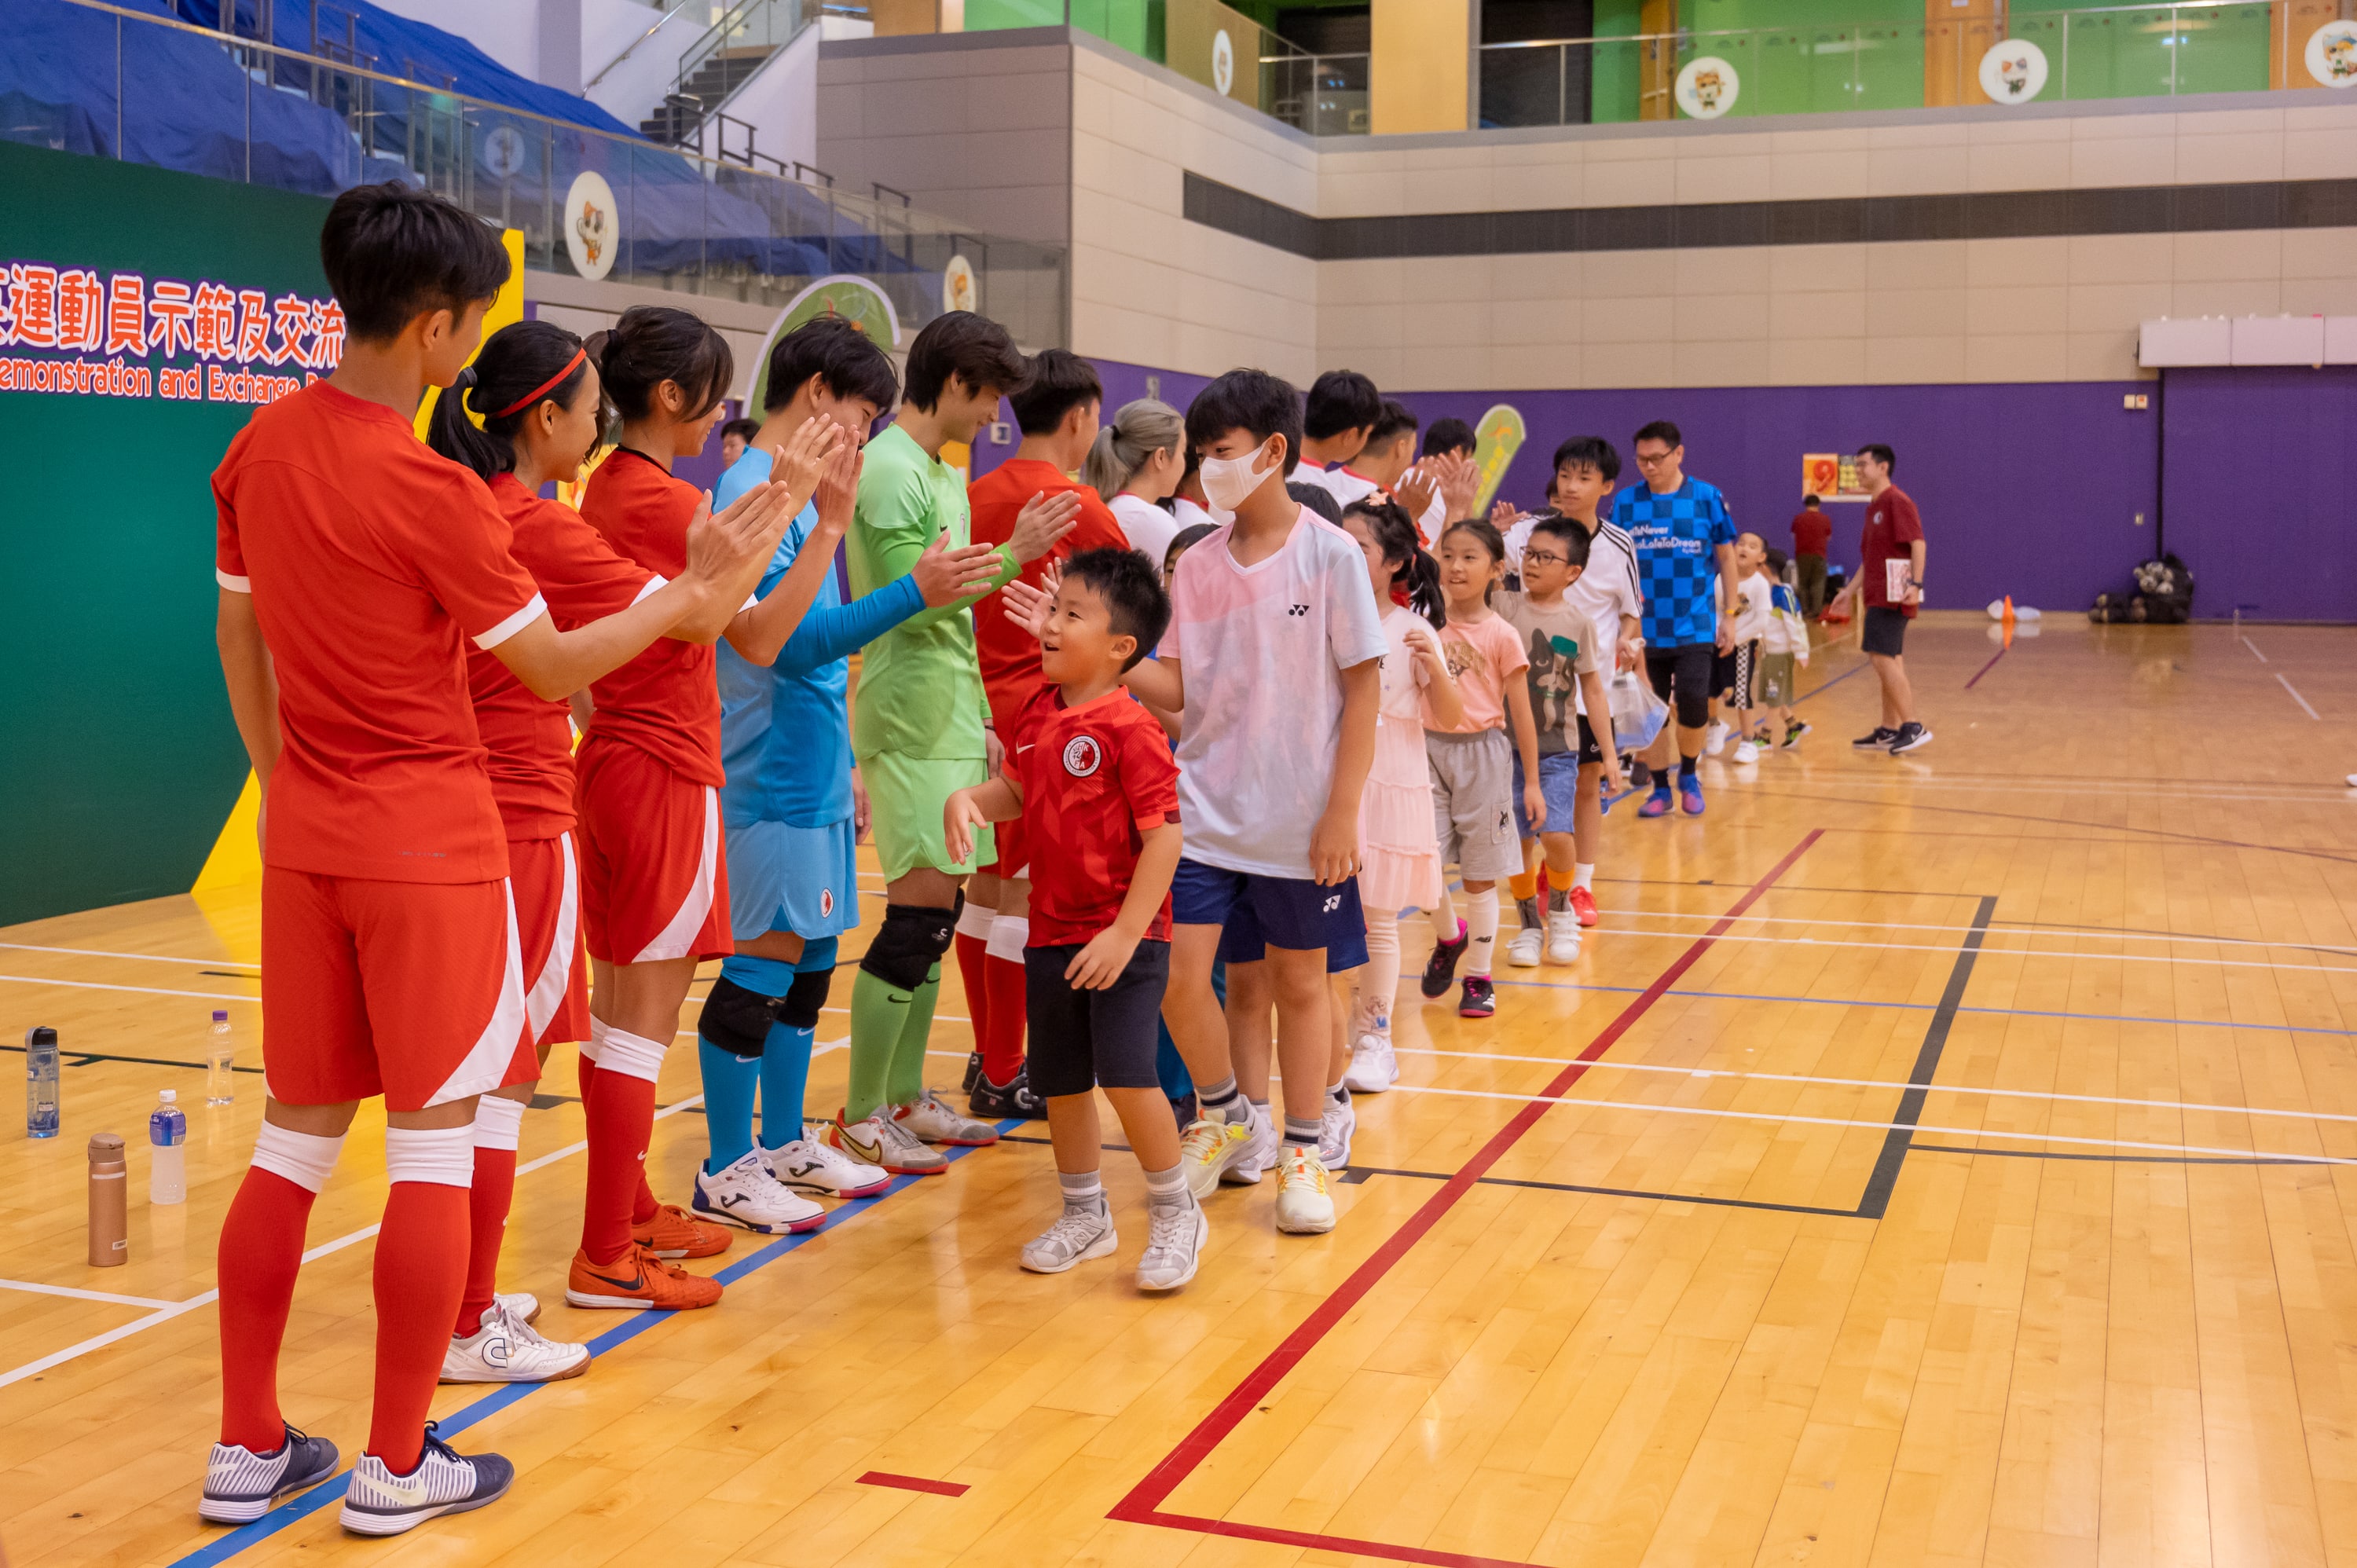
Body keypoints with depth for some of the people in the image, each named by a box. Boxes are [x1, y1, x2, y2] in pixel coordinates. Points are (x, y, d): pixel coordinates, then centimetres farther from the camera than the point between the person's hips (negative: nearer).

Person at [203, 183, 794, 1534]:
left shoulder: (262, 446, 4)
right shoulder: (432, 491, -18)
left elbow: (237, 633, 13)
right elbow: (554, 666, -8)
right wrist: (698, 592, 0)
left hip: (306, 835, 7)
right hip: (430, 841, -7)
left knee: (298, 1133, 14)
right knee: (434, 1142, 3)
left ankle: (249, 1449, 20)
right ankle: (398, 1466, 10)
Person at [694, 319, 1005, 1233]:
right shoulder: (750, 493, -14)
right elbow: (792, 642, -22)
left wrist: (842, 763, 22)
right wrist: (914, 593, -27)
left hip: (814, 776, 9)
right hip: (774, 783, -9)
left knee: (809, 962, 14)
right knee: (763, 969, -3)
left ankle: (784, 1145, 26)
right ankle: (726, 1173, 8)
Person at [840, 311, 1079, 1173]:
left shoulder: (943, 475, 18)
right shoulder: (889, 471, -12)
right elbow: (913, 604, -20)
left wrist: (981, 716, 16)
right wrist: (1012, 554, -17)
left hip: (949, 721, 9)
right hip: (911, 724, -9)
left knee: (934, 911, 11)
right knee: (919, 916, -8)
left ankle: (905, 1097, 20)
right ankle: (860, 1118, 0)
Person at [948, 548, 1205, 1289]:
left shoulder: (1129, 728, -17)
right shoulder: (1039, 713, 6)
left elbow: (1163, 836, -19)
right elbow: (1017, 788, 19)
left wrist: (1125, 934, -21)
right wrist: (968, 798, -4)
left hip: (1123, 936, -8)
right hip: (1052, 930, 8)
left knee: (1127, 1074, -14)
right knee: (1059, 1080, 14)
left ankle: (1176, 1211, 9)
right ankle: (1085, 1215, 31)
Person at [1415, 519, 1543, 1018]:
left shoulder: (1501, 635, -5)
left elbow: (1520, 712, -1)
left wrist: (1531, 781, 0)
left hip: (1482, 752, -3)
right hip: (1431, 748, 3)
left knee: (1480, 875, 5)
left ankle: (1479, 977, 18)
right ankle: (1449, 937, 26)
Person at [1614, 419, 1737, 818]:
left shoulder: (1707, 497, -1)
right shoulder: (1626, 502, 2)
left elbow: (1726, 558, 6)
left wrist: (1728, 617, 4)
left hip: (1695, 628, -2)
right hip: (1645, 630, 2)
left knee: (1693, 703, -10)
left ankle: (1688, 775, 17)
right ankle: (1661, 788, 20)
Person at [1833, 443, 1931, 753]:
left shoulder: (1897, 501, -11)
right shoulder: (1874, 506, 18)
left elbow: (1918, 543, -19)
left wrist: (1915, 583, -28)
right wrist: (1851, 589, 23)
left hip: (1892, 596, -10)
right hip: (1878, 596, 10)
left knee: (1882, 658, -14)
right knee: (1889, 662, 11)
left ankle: (1912, 727, -12)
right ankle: (1889, 730, 14)